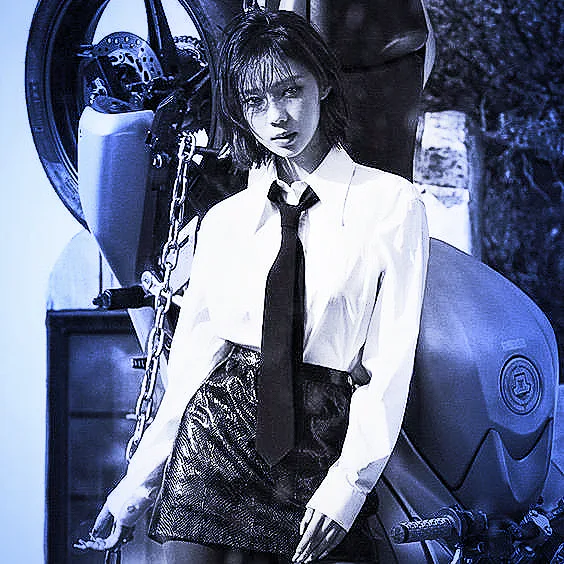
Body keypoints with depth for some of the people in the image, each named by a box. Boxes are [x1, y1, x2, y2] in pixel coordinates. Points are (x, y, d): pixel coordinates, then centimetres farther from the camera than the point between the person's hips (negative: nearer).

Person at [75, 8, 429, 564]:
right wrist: (139, 481, 8)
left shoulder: (392, 204, -1)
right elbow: (191, 357, 9)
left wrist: (350, 481, -12)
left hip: (324, 442, -2)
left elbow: (390, 361, -5)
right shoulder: (224, 221, 8)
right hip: (218, 427, 2)